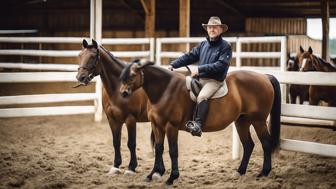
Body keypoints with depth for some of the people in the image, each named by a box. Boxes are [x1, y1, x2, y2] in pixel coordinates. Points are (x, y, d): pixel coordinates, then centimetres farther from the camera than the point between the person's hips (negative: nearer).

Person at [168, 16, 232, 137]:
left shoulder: (225, 46, -4)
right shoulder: (203, 44, 15)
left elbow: (221, 65, -16)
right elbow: (190, 56, 15)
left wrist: (200, 69, -20)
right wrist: (173, 65, 4)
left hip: (214, 80, -7)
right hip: (199, 78, 8)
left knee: (202, 96, -32)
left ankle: (198, 125, -34)